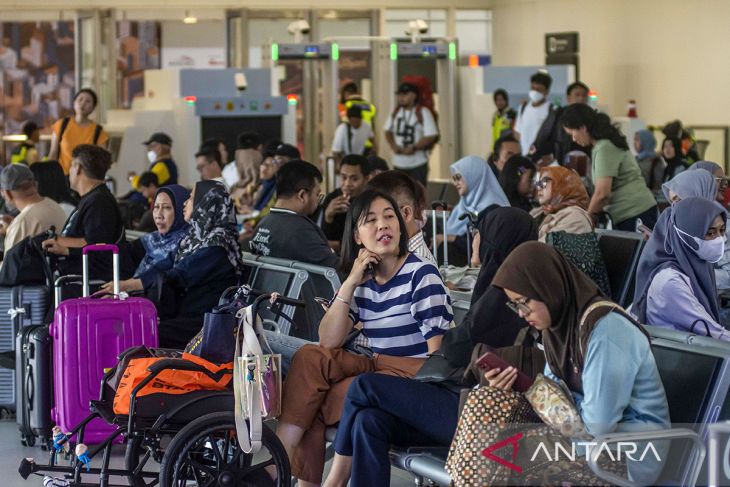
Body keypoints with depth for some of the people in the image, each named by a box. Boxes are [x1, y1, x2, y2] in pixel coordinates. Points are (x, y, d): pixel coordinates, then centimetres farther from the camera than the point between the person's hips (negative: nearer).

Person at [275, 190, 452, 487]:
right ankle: (279, 462, -16)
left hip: (415, 376, -6)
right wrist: (351, 283, -7)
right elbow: (329, 342, -1)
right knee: (310, 357, -17)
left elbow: (438, 351, -13)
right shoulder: (361, 281, 10)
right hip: (376, 367, 6)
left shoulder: (421, 275, -8)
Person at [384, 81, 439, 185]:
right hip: (398, 162, 5)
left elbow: (431, 136, -13)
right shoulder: (396, 112, 10)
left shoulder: (423, 112, -7)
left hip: (418, 163, -5)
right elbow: (388, 131, 17)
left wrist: (414, 147, -19)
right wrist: (393, 146, -2)